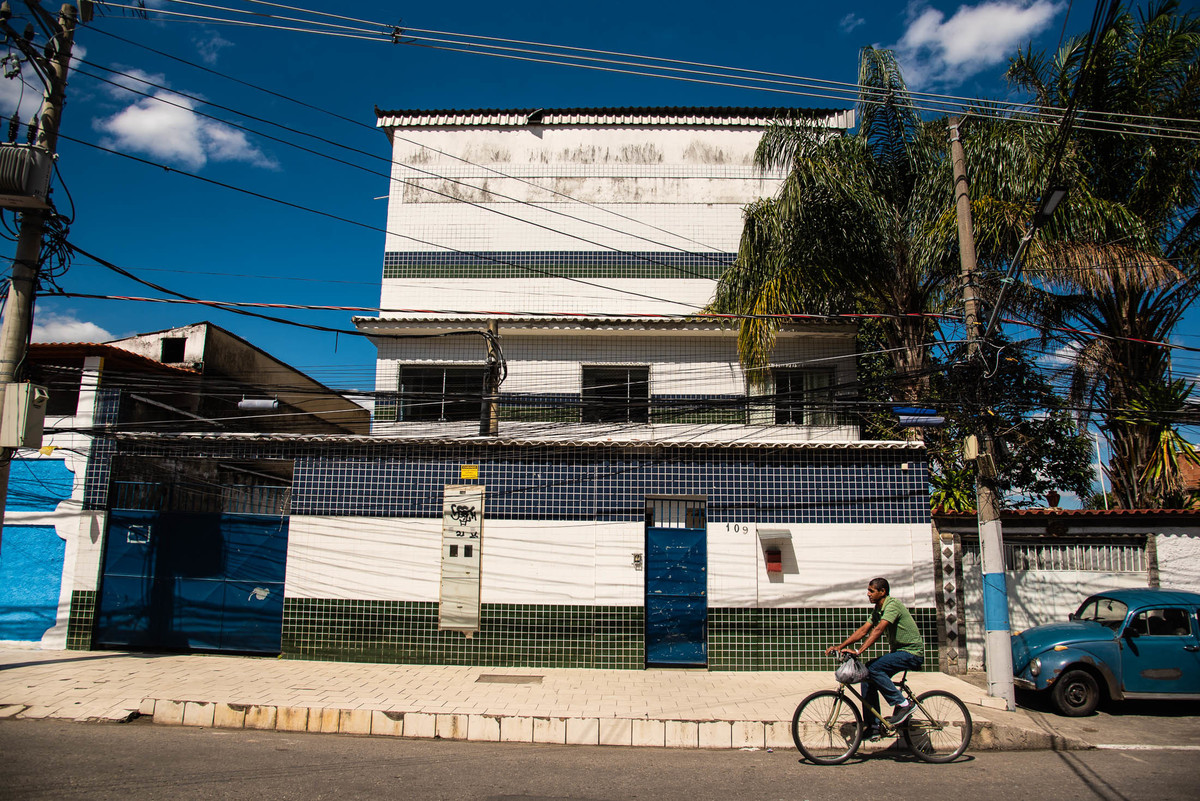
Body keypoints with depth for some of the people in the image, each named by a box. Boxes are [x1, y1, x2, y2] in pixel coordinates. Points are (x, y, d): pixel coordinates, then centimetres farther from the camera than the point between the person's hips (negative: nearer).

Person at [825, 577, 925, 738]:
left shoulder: (892, 605, -19)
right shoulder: (878, 610, 11)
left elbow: (878, 630, -31)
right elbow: (863, 630, 6)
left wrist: (858, 651, -39)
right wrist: (840, 646, -5)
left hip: (912, 652, -9)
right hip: (899, 652, 9)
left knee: (873, 668, -26)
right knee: (866, 675, -2)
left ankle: (903, 704, -12)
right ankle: (873, 726, 4)